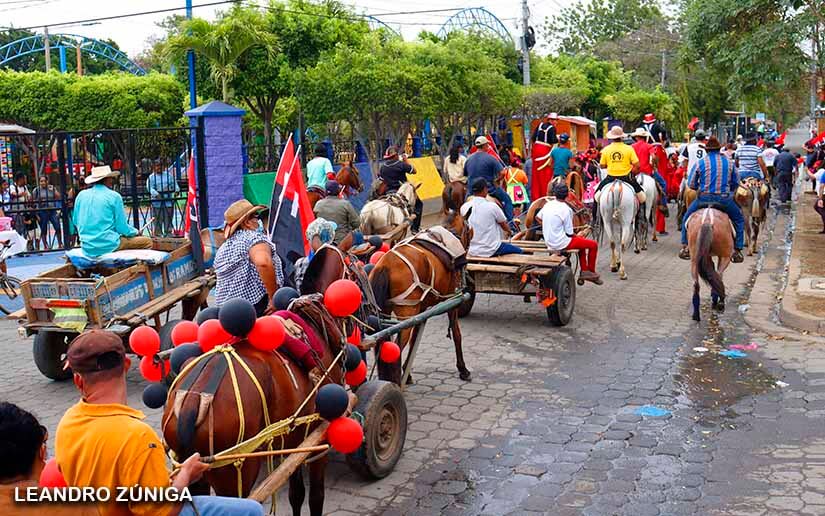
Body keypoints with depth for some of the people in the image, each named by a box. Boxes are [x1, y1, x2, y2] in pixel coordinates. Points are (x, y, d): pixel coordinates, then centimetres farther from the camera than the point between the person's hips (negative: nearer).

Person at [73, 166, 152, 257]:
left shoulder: (81, 195, 7)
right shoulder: (114, 196, -7)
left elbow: (76, 222, 16)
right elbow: (121, 226, -7)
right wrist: (135, 232, 12)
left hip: (87, 247, 7)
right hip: (108, 245, -7)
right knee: (147, 241, 6)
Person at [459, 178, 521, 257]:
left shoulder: (464, 207, -4)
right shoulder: (492, 206, -15)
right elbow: (505, 227, -1)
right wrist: (508, 232, 24)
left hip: (472, 251, 6)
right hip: (491, 251, -6)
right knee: (519, 251, 17)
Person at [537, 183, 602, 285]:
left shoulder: (548, 204, 0)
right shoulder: (566, 209, -20)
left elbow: (538, 217, 18)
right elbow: (570, 233, -15)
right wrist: (577, 235, 5)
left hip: (549, 242, 9)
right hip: (561, 244, -8)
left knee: (581, 239, 28)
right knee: (593, 244, 3)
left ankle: (584, 271, 27)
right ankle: (592, 272, 19)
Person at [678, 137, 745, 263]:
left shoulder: (700, 163, 1)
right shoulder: (729, 163, 8)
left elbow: (691, 184, 3)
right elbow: (736, 183, 14)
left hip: (704, 198, -1)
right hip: (724, 199, 1)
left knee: (687, 218, 22)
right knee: (739, 220, 20)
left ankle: (685, 247, 15)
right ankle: (737, 251, 12)